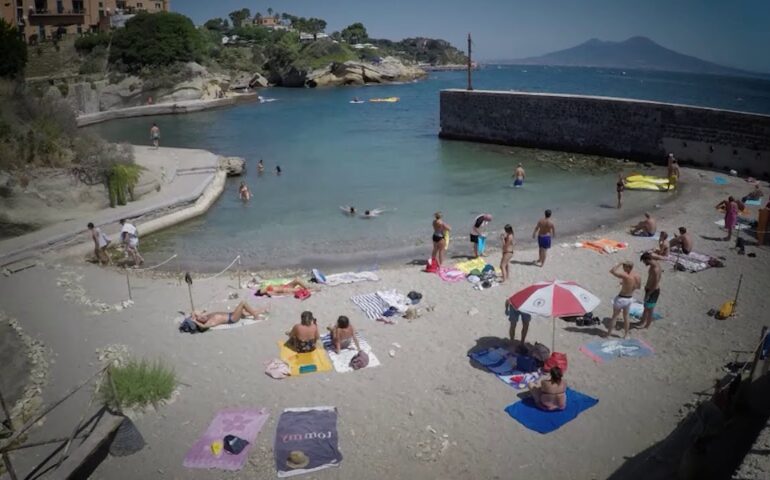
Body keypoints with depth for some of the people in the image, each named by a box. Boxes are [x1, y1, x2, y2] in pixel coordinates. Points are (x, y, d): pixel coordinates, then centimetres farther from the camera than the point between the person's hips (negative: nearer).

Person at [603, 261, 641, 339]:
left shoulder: (626, 276, -28)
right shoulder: (638, 276, -6)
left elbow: (612, 271, -28)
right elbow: (638, 287, 12)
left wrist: (619, 264, -16)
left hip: (621, 298, -6)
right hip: (630, 298, 6)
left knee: (614, 316, 11)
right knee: (626, 317, 21)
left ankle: (609, 333, 22)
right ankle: (626, 334, 32)